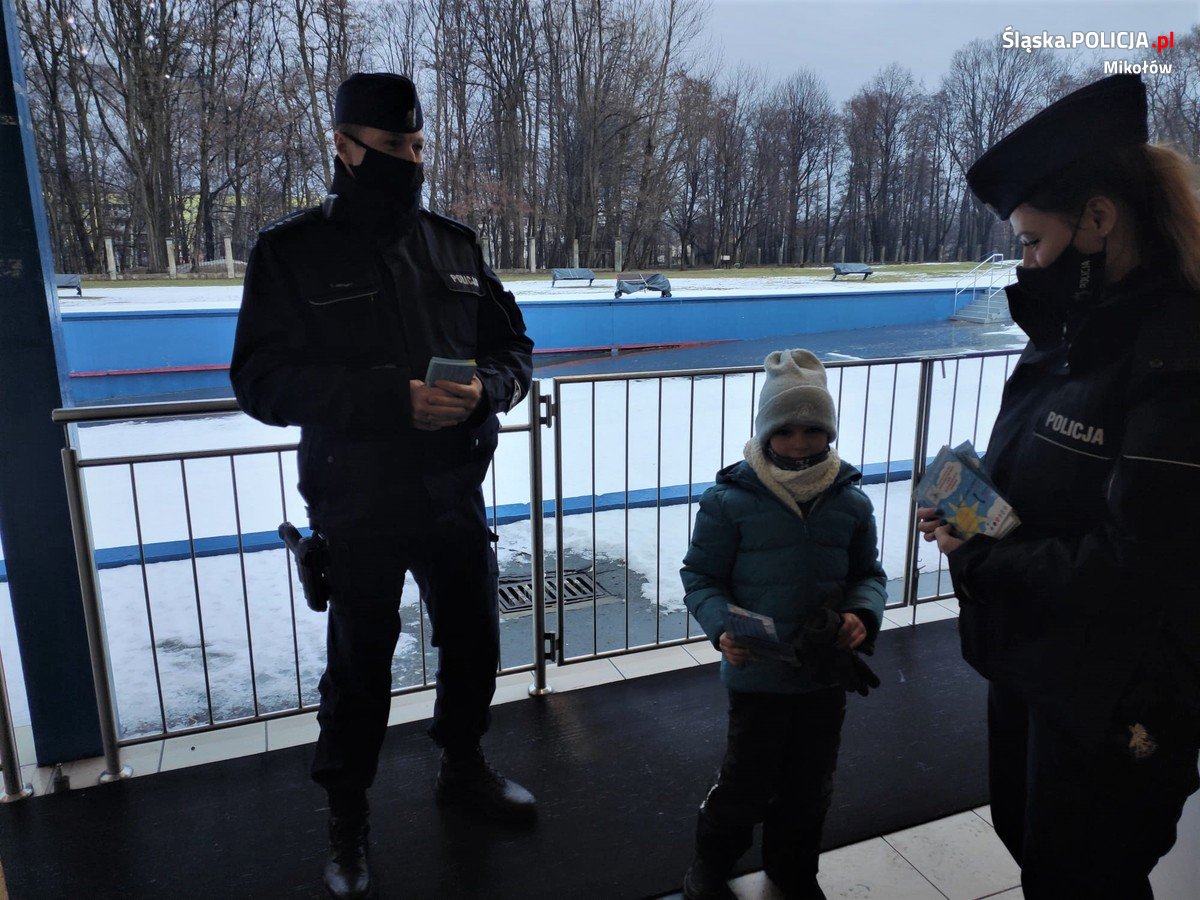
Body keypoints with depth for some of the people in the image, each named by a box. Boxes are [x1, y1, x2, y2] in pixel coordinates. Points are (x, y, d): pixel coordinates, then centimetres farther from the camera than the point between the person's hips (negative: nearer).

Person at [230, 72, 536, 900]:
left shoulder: (455, 245, 4)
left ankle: (464, 767, 44)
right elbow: (263, 380, -14)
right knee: (360, 668, 9)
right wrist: (393, 398, -26)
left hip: (455, 497, 4)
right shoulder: (292, 251, -7)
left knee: (474, 643, 17)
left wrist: (488, 385, -16)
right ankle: (348, 819, 33)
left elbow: (515, 348, 8)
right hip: (358, 508, -4)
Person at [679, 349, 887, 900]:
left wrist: (863, 614, -12)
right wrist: (722, 628, -24)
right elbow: (700, 576, -8)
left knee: (811, 782, 20)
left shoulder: (850, 501, -3)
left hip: (828, 673, 4)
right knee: (748, 781, 10)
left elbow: (868, 573, 8)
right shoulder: (730, 499, -14)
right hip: (758, 673, -4)